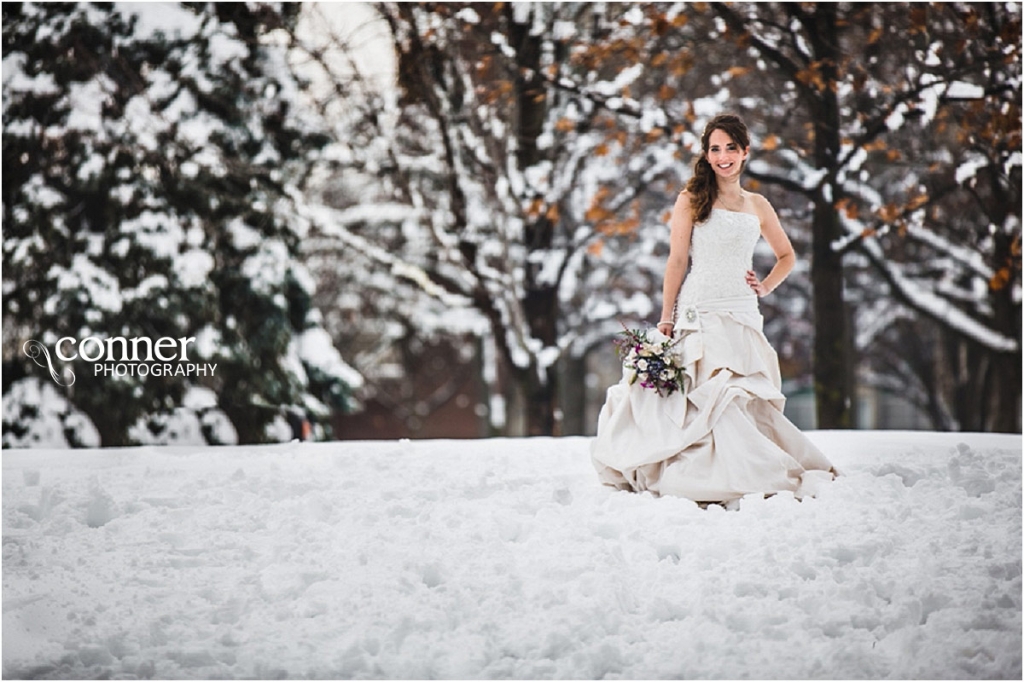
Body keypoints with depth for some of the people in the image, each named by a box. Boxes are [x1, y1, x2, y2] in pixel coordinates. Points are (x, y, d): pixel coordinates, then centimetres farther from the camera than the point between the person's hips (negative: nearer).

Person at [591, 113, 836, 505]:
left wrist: (766, 287, 10)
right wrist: (666, 319, -6)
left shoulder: (758, 206, 14)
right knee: (708, 395, -15)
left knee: (746, 398, -5)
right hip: (699, 314, -3)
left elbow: (786, 256, 28)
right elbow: (677, 262, 0)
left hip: (743, 316, 3)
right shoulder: (691, 200, 4)